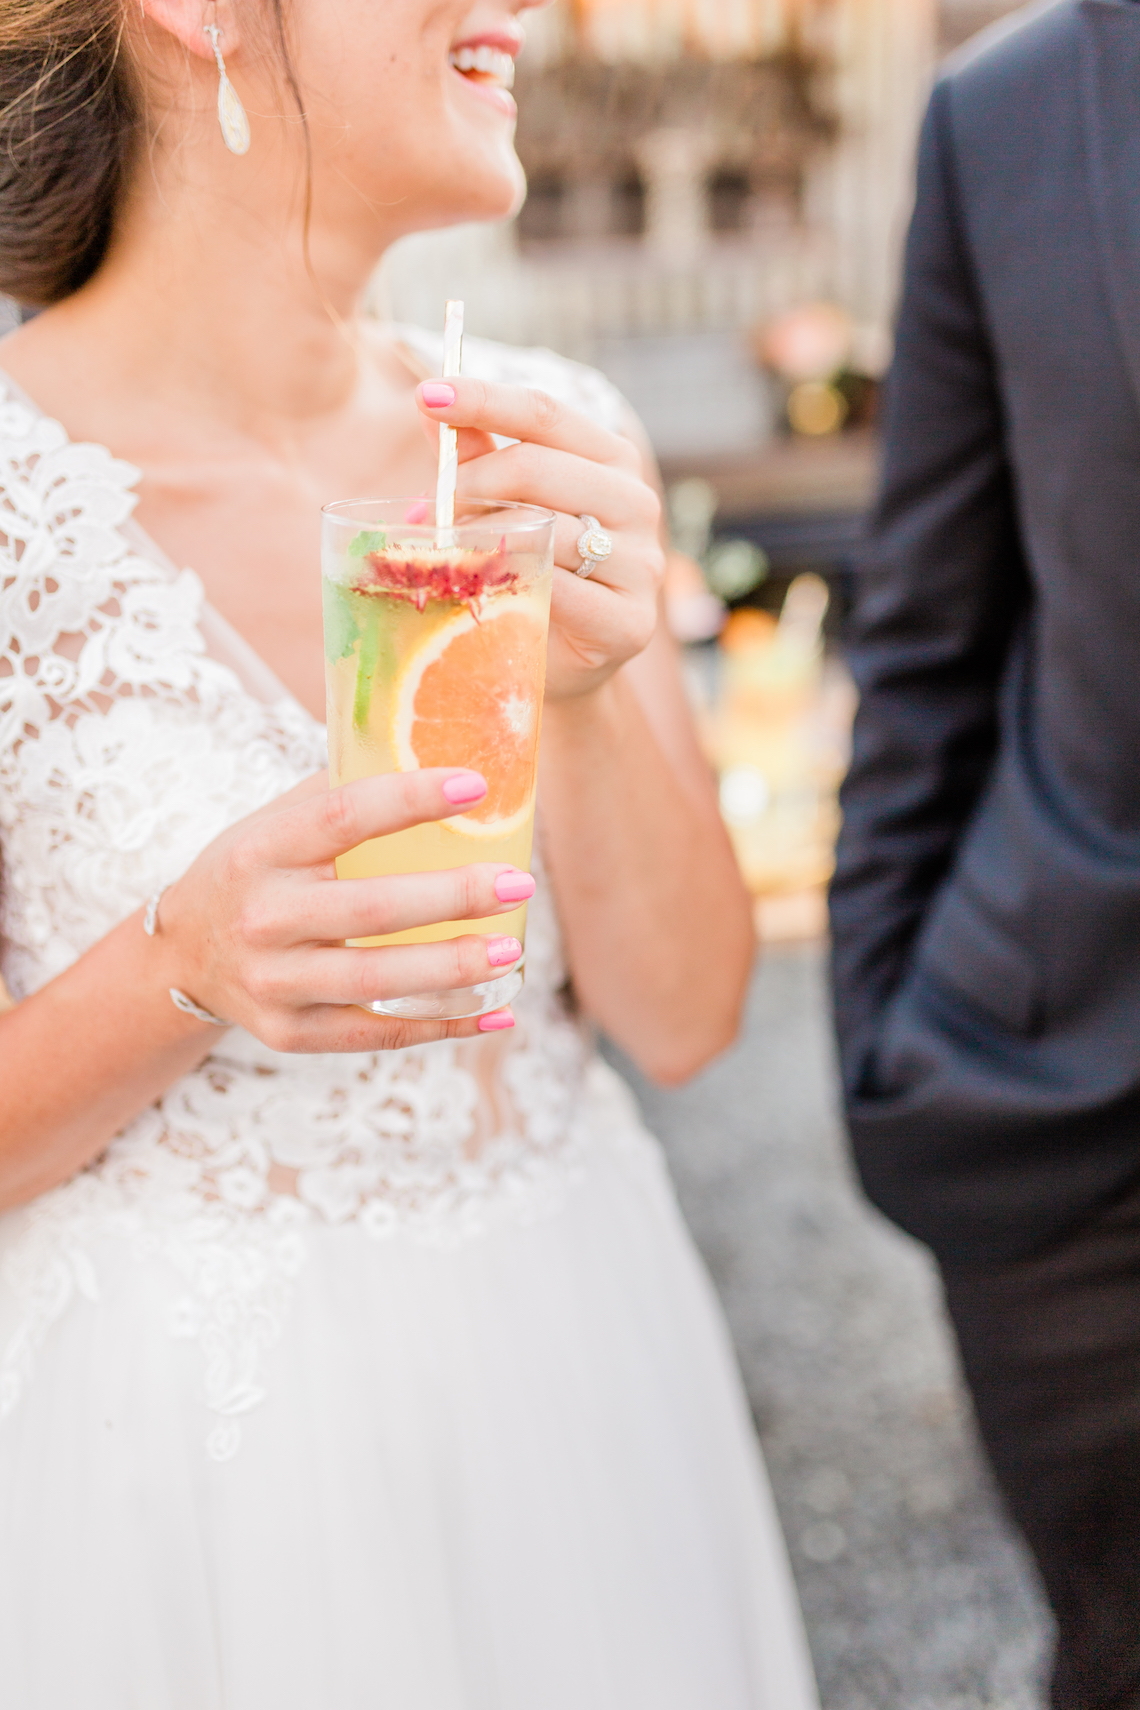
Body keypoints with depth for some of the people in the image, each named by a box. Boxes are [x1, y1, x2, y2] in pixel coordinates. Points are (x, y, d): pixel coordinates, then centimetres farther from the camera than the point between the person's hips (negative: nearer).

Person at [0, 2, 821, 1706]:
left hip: (577, 1385, 5)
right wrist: (190, 970, -30)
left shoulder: (547, 444, -5)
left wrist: (588, 696, -21)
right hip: (187, 1424, -4)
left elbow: (685, 1015, -4)